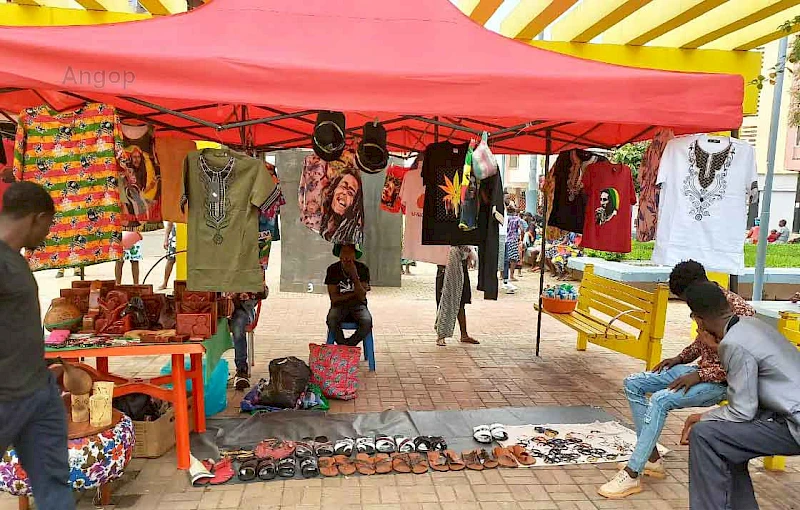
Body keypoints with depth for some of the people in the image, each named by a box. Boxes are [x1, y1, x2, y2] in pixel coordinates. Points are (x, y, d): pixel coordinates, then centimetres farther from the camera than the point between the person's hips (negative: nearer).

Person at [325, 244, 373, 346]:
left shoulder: (363, 269, -3)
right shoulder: (333, 269, -2)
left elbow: (362, 297, -11)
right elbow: (334, 298, -5)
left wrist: (355, 276, -21)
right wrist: (354, 294, -8)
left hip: (358, 305, 0)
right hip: (339, 305, 0)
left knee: (367, 321, -31)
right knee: (331, 320, -33)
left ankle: (348, 344, -13)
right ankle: (344, 346, -15)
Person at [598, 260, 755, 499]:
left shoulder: (740, 310, -20)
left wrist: (699, 376, -25)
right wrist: (680, 358, 5)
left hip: (722, 382, -9)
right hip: (701, 371, 10)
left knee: (660, 400, -31)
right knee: (633, 384, -1)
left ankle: (632, 475, -26)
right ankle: (652, 458, 1)